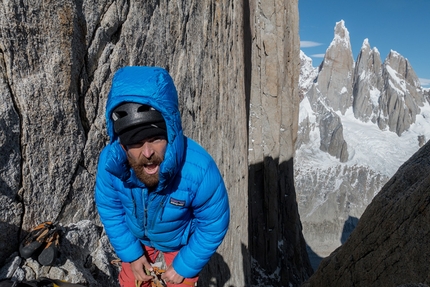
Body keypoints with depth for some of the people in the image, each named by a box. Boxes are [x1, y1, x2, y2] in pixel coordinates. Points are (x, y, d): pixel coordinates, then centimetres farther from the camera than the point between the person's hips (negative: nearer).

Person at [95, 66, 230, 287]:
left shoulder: (200, 170, -43)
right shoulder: (109, 162, -33)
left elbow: (213, 224, -25)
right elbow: (109, 210, -12)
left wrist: (185, 266, -14)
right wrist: (131, 253, -7)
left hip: (182, 241, -2)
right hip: (137, 237, 3)